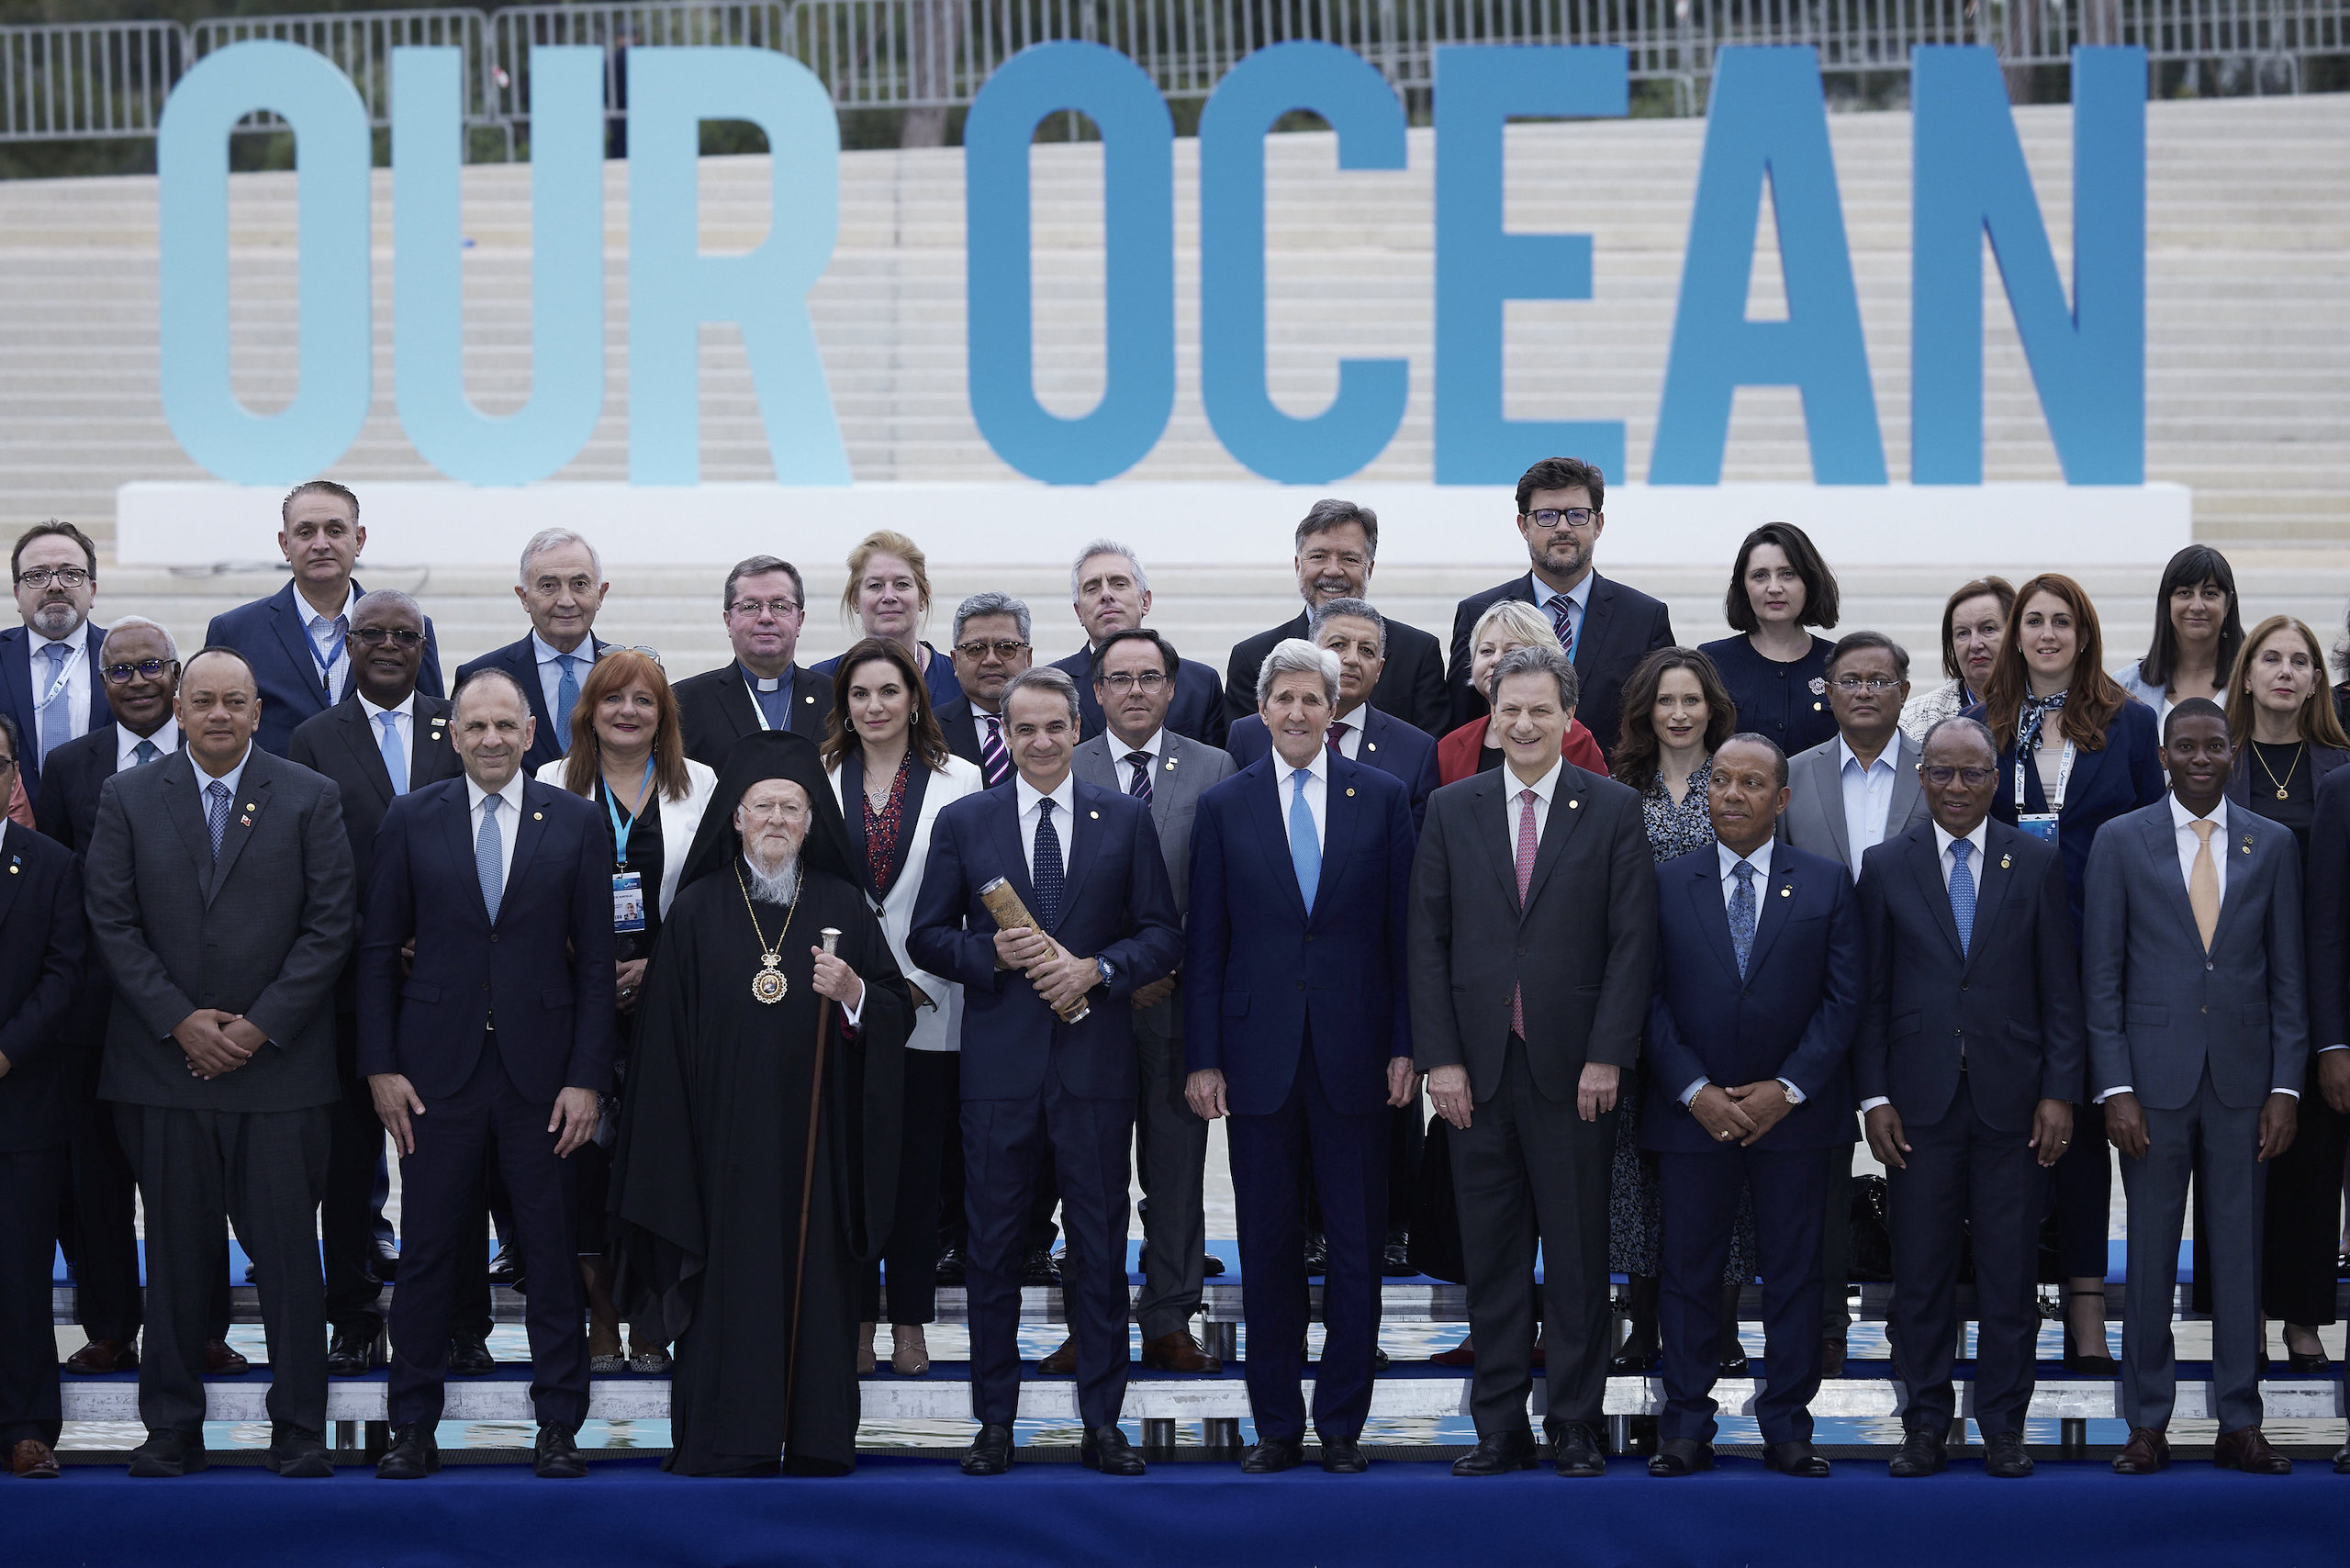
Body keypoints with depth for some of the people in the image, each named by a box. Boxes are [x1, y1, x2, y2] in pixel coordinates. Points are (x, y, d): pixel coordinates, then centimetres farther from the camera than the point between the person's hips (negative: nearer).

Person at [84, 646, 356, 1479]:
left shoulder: (310, 799, 3)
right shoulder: (127, 799, 7)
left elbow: (330, 926, -1)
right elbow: (113, 923, 2)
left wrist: (261, 1025, -9)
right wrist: (180, 1021, -7)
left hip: (280, 1063, -1)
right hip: (164, 1063, 1)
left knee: (288, 1251, 0)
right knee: (177, 1252, 6)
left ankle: (299, 1429, 8)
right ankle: (172, 1429, 14)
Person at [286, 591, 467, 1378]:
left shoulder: (462, 731, 7)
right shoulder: (314, 740, 5)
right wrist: (365, 942, -8)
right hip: (351, 980, 0)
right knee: (349, 1162, 5)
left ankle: (461, 1324, 12)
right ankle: (355, 1324, 15)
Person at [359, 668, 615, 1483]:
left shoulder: (575, 821, 3)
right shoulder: (411, 820, 4)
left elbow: (596, 959, 2)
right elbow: (379, 950, 5)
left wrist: (587, 1078, -4)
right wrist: (381, 1066, -2)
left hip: (542, 1074, 0)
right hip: (438, 1071, 0)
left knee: (553, 1254, 4)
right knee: (427, 1253, 4)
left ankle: (558, 1425, 13)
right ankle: (413, 1428, 13)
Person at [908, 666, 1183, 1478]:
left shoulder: (1126, 819, 7)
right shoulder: (963, 822, 7)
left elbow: (1163, 936, 4)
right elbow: (928, 937, 7)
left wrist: (1096, 969, -12)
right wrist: (993, 955, -11)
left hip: (1096, 1059, 0)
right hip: (1000, 1063, 0)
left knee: (1100, 1244, 2)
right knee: (994, 1245, 4)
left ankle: (1102, 1422, 9)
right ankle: (995, 1421, 11)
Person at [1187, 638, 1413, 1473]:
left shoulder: (1382, 798, 4)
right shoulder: (1225, 806, 5)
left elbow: (1404, 929, 4)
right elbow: (1206, 941, 5)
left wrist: (1406, 1045, -2)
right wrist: (1202, 1057, 0)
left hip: (1355, 1053, 0)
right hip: (1259, 1051, 0)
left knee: (1357, 1246, 3)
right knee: (1267, 1246, 4)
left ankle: (1341, 1424, 13)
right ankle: (1276, 1425, 12)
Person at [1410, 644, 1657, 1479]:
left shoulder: (1613, 809, 2)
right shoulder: (1452, 809, 8)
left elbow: (1633, 940, -2)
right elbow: (1428, 940, 6)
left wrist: (1607, 1057, -9)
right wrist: (1439, 1058, -2)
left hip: (1574, 1069, -2)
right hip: (1480, 1066, 2)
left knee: (1578, 1258, 3)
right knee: (1491, 1256, 5)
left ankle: (1575, 1427, 11)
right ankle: (1499, 1427, 12)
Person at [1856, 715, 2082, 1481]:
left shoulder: (2036, 863, 6)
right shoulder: (1885, 865, 5)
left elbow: (2061, 988, 5)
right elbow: (1871, 993, 4)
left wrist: (2059, 1092, -2)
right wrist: (1874, 1096, -3)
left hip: (2012, 1100, 0)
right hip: (1920, 1101, 0)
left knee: (2011, 1271, 3)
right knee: (1920, 1270, 3)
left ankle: (2003, 1426, 13)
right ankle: (1925, 1425, 11)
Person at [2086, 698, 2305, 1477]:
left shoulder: (2272, 845, 7)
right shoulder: (2121, 841, 2)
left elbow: (2287, 977, 7)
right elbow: (2102, 974, 1)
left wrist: (2286, 1087, 0)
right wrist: (2114, 1088, -7)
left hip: (2243, 1081, 1)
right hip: (2155, 1079, -1)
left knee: (2241, 1252, 5)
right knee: (2150, 1255, 3)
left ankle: (2239, 1425, 12)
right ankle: (2147, 1426, 11)